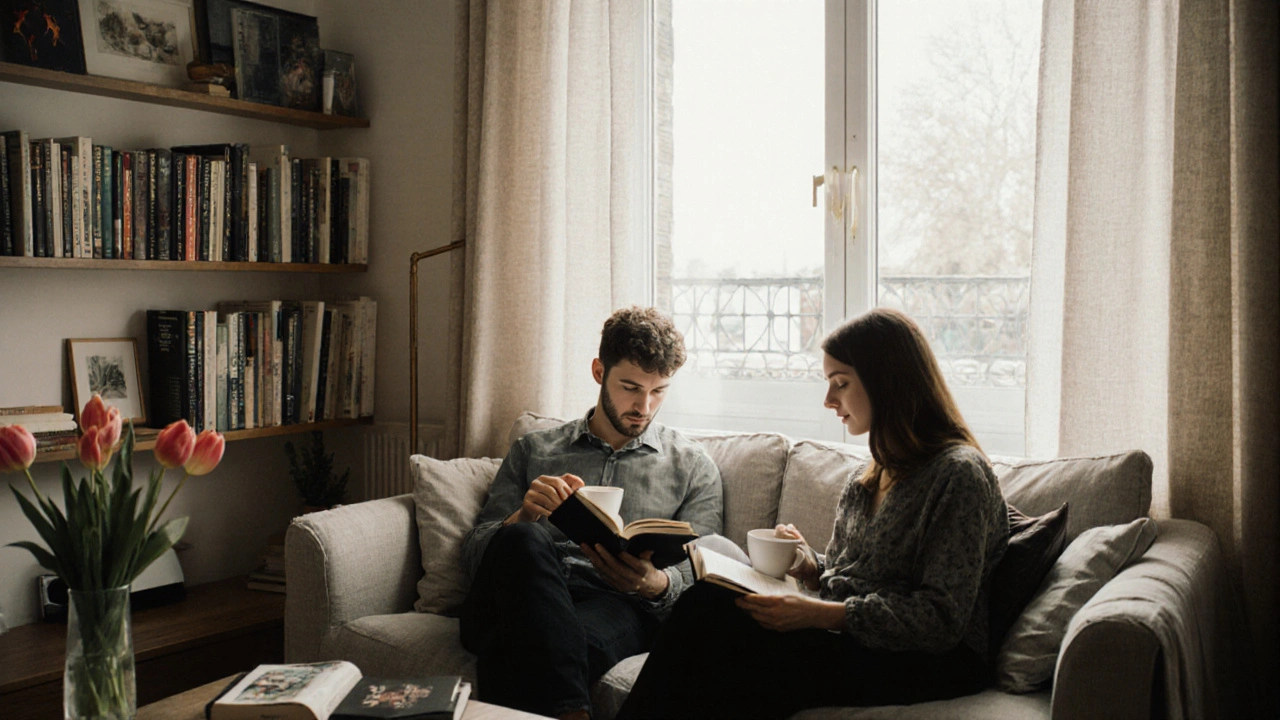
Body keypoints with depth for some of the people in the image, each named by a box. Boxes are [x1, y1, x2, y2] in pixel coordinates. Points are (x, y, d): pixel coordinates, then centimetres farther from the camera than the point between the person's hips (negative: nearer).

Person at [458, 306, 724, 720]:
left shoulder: (692, 465, 20)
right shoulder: (532, 451, 23)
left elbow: (697, 574, 10)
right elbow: (474, 551, 15)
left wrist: (655, 584, -15)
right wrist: (522, 517, -9)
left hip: (615, 606, -3)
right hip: (523, 600, 4)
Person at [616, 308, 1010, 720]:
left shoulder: (958, 474, -9)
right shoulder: (867, 480, 18)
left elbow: (942, 620, -16)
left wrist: (818, 614, -21)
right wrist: (809, 567, -1)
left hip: (931, 663, -7)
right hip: (851, 637, 8)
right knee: (706, 603, -18)